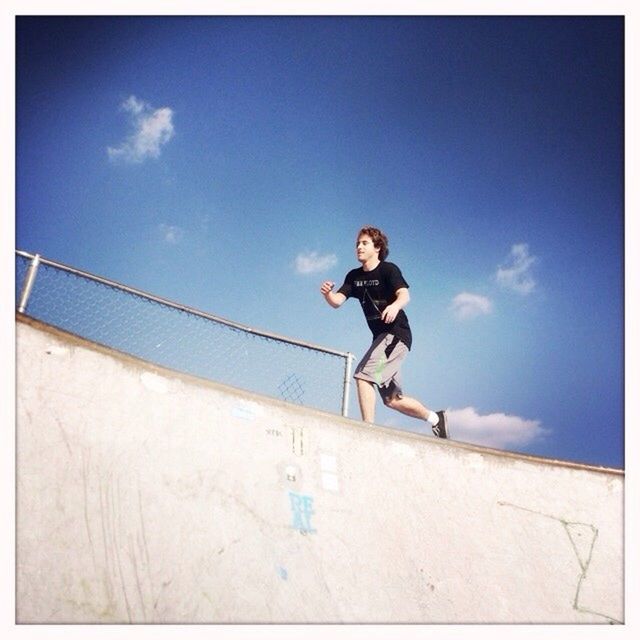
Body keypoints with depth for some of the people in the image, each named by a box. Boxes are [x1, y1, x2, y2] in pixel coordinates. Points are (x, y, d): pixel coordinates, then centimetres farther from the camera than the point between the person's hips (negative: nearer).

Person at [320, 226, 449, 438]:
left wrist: (395, 306, -48)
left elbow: (404, 295, -26)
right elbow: (337, 302, -3)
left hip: (397, 334, -8)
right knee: (392, 399, 14)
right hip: (381, 337, 8)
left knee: (363, 375, -23)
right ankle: (435, 418, 32)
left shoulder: (389, 270, -9)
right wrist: (327, 293, -26)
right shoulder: (354, 276, 9)